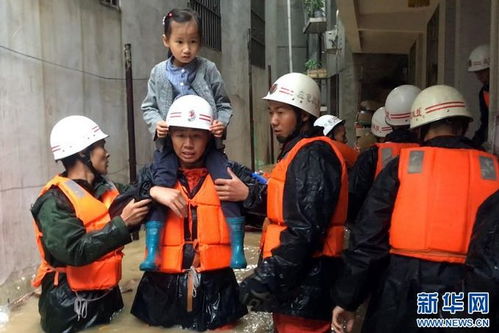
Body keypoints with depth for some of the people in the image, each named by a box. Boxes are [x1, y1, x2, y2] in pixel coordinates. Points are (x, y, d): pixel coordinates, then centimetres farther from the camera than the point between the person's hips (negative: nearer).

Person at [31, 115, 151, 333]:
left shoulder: (109, 189, 5)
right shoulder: (55, 201, -18)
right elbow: (75, 251, -29)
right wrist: (122, 223, -30)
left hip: (108, 296, 7)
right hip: (70, 306, -6)